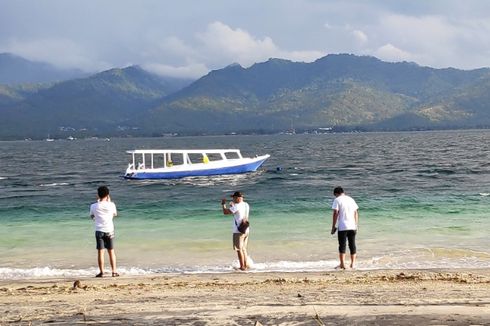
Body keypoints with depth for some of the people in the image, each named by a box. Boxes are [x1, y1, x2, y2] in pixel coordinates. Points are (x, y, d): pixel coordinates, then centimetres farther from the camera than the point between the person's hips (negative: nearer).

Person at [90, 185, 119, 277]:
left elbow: (92, 216, 12)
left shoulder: (94, 206, -6)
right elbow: (115, 214, 13)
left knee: (100, 252, 3)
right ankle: (114, 271, 9)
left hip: (99, 231, -1)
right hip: (109, 231, 1)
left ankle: (101, 272, 2)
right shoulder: (111, 205, -6)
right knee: (111, 252, 9)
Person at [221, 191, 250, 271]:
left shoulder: (237, 206, -18)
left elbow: (225, 212, -13)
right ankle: (246, 265, 22)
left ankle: (242, 266, 3)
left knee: (239, 249, 1)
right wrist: (233, 206, 28)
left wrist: (223, 204, 3)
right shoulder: (246, 205, 8)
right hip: (246, 230, 8)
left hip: (238, 231, -8)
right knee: (243, 249, 19)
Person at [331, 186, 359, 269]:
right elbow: (356, 213, 13)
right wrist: (356, 226, 18)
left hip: (342, 227, -5)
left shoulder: (337, 200, -3)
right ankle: (353, 263, 13)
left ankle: (342, 264, -2)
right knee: (352, 245, 10)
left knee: (342, 245, 0)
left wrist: (333, 227, -4)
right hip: (352, 227, 5)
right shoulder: (351, 199, 13)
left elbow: (335, 214, -9)